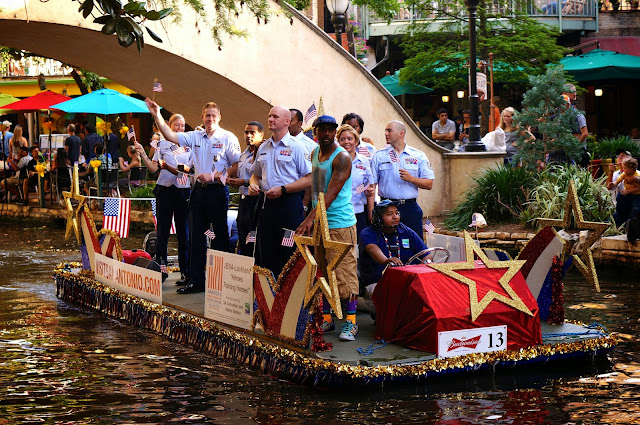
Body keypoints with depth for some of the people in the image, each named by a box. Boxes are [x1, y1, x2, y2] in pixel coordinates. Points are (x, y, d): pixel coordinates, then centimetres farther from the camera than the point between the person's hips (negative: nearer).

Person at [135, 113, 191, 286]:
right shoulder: (162, 144, 7)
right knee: (162, 231, 2)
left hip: (183, 190, 0)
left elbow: (189, 170, 6)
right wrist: (142, 153, -8)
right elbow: (153, 168, 3)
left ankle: (186, 272, 3)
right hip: (165, 190, 0)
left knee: (183, 232, 0)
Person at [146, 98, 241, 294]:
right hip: (199, 189, 6)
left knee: (220, 235, 1)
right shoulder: (195, 137, 9)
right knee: (196, 235, 8)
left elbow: (237, 166, -7)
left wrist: (215, 176, -14)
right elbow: (171, 136, 4)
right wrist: (157, 116, -5)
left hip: (218, 190, -6)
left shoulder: (228, 138, -5)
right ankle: (196, 280, 14)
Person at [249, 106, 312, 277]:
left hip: (289, 204, -6)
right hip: (267, 204, 6)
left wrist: (282, 189, -15)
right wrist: (253, 185, 3)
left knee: (289, 254, -5)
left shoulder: (296, 147, -4)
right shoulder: (263, 148, 15)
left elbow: (309, 179, -9)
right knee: (264, 254, 8)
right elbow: (256, 174, 27)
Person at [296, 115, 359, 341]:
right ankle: (326, 319, 17)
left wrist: (310, 219, -31)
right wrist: (311, 219, 12)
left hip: (340, 223, -7)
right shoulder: (315, 153, 11)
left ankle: (350, 323, -1)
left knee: (345, 272, -6)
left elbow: (331, 193, -23)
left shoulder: (342, 157, -13)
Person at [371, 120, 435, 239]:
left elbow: (429, 184, 4)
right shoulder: (379, 156, 7)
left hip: (410, 208, 0)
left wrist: (411, 179, -13)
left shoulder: (419, 156, 6)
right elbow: (372, 184, 2)